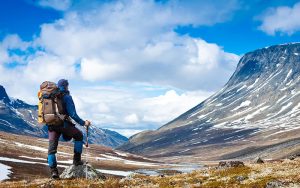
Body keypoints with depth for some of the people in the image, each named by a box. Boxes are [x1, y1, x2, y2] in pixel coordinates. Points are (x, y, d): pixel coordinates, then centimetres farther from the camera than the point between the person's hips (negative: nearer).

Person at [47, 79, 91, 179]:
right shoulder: (66, 97, -7)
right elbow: (72, 114, -13)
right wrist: (83, 123, -6)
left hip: (51, 125, 5)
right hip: (63, 124, -5)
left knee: (52, 148, 7)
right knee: (79, 136, 18)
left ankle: (53, 170, -2)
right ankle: (77, 160, 15)